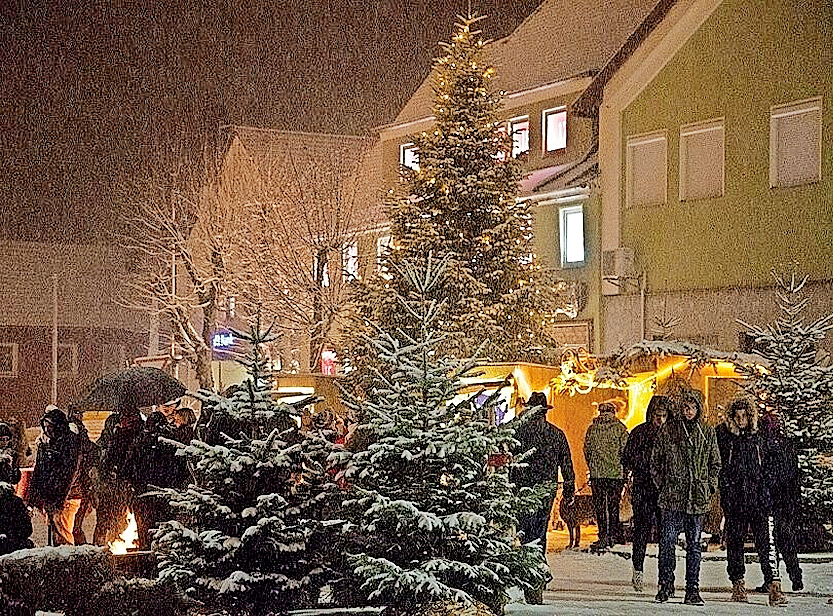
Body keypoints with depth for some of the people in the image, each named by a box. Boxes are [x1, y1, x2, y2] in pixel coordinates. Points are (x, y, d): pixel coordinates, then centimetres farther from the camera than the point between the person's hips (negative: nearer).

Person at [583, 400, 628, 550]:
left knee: (599, 505, 5)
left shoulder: (592, 428, 3)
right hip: (616, 473, -1)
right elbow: (625, 451, -4)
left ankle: (603, 537, -1)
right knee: (613, 504, 9)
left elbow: (587, 450, 6)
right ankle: (613, 536, 11)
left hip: (596, 473, 1)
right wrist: (625, 470, 7)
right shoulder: (620, 428, -3)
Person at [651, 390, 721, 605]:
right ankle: (665, 586, 9)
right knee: (667, 541, -3)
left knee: (694, 545, 5)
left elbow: (715, 464, 15)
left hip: (698, 498, 2)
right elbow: (655, 462, 7)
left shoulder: (707, 432, 8)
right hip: (672, 496, -2)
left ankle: (692, 590, 9)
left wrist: (710, 486, 5)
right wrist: (662, 485, 1)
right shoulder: (667, 430, 2)